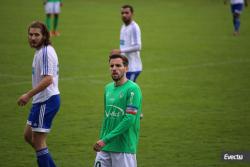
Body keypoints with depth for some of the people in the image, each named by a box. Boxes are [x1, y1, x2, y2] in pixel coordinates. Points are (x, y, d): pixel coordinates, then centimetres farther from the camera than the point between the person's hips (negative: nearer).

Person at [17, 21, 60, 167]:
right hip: (41, 100, 11)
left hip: (46, 101, -11)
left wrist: (28, 95, -25)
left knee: (38, 142, -5)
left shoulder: (45, 52, -18)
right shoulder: (40, 51, 13)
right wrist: (30, 95, 21)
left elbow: (48, 79, -27)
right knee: (28, 136, 19)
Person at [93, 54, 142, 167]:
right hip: (104, 147, 6)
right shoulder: (108, 88, 12)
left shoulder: (133, 89, -11)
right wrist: (101, 139, 14)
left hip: (124, 148, -6)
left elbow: (129, 119, -18)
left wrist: (106, 139, -19)